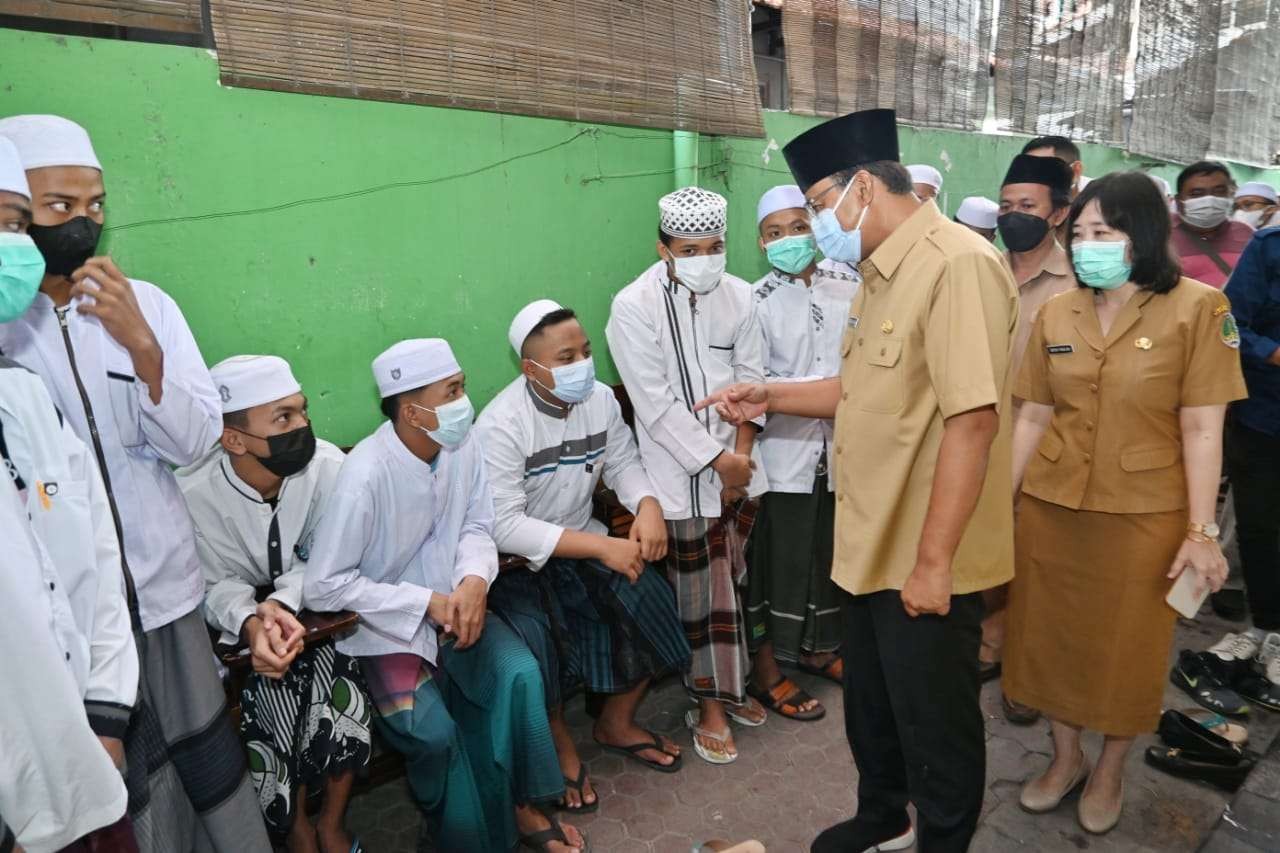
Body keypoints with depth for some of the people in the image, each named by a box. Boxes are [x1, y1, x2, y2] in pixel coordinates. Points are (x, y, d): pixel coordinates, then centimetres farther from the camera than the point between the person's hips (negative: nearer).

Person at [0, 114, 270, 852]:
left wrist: (141, 345, -19)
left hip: (163, 583, 2)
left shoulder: (148, 305, -1)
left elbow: (195, 444, -6)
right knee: (113, 779, 12)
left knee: (206, 749, 14)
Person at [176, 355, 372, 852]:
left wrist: (283, 602, -31)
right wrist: (252, 623, -34)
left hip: (315, 606, 0)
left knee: (342, 704, -21)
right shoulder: (195, 493, -23)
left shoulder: (326, 465, -22)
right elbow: (219, 586, -13)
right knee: (273, 699, -21)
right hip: (240, 619, 0)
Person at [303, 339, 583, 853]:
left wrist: (475, 581, -20)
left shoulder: (463, 443, -8)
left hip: (453, 605, 5)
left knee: (520, 674, -19)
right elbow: (323, 587, -20)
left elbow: (476, 527, 2)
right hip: (386, 624, -4)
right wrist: (427, 603, -21)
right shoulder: (365, 475, -25)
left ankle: (521, 805, 5)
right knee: (432, 730, -23)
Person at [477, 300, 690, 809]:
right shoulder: (500, 425, -23)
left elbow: (623, 464, 4)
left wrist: (648, 505, -20)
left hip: (584, 544, 6)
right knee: (535, 639, -28)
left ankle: (616, 723, 15)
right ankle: (560, 744, 5)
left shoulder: (600, 400, -5)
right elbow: (504, 527, -27)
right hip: (517, 562, -5)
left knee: (650, 600, -11)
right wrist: (602, 547, -31)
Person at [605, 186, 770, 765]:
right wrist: (718, 459, -13)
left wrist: (741, 453, -5)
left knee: (730, 583, 14)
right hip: (682, 474, -4)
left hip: (737, 467, 4)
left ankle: (730, 685, 34)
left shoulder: (738, 295, 3)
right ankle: (710, 702, 22)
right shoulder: (634, 306, -12)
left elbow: (751, 379, 6)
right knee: (699, 596, 4)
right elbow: (657, 405, -14)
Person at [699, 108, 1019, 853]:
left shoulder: (958, 264, -20)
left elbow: (973, 418, -27)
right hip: (875, 542, 9)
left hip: (928, 557, -9)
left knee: (937, 725, 12)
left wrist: (933, 561, -25)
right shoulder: (882, 273, 11)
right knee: (871, 702, 25)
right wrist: (771, 397, 11)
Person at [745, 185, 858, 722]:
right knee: (778, 557, 5)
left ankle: (818, 648, 38)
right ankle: (766, 666, 21)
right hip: (785, 449, -3)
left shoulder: (849, 285, 1)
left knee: (832, 551, 16)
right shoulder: (756, 301, -6)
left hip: (840, 445, 4)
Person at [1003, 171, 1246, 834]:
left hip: (1144, 513, -3)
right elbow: (1033, 418, 5)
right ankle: (1066, 758, 37)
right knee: (1051, 635, 13)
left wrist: (1201, 531, -11)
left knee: (1126, 646, 12)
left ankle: (1109, 771, 37)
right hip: (1050, 505, 3)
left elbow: (1202, 429, -9)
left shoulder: (1197, 308, -8)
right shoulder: (1055, 314, 2)